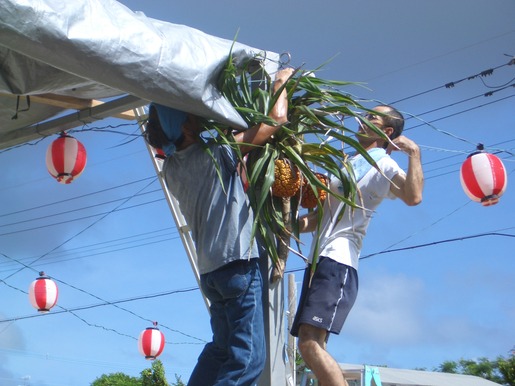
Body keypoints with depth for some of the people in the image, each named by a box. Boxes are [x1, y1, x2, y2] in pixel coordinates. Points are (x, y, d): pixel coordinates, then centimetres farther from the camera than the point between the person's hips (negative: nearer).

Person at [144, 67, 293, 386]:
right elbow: (277, 118, -7)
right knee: (248, 358, -9)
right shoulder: (214, 154, -10)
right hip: (237, 262, -9)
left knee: (222, 349, 19)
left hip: (212, 267, 9)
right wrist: (281, 80, 8)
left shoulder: (173, 168, 11)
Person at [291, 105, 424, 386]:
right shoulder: (347, 163, 26)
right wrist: (300, 223, 10)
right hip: (319, 260, 9)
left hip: (338, 262, -9)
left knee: (310, 343, -22)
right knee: (311, 345, 5)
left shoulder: (383, 165, 0)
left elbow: (413, 196, -22)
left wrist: (414, 152, -14)